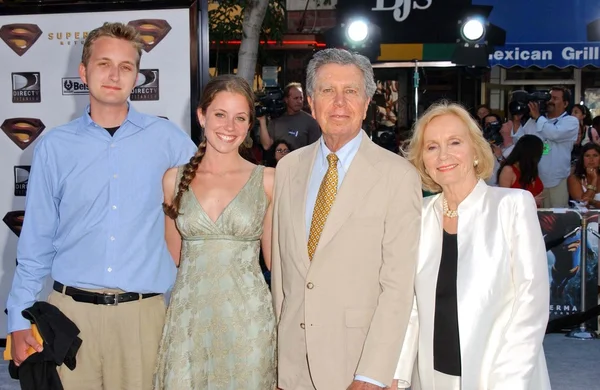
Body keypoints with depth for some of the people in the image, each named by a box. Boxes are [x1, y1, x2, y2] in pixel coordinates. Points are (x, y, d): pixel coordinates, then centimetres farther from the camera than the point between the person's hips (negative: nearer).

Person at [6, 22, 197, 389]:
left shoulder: (166, 138, 0)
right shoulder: (54, 146, 2)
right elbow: (37, 240, 5)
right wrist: (20, 319, 4)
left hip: (141, 312, 0)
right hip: (71, 310, 1)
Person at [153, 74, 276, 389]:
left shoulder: (267, 180, -1)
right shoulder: (175, 179, 3)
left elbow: (274, 257, 5)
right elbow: (172, 257, 13)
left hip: (248, 318, -1)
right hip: (188, 318, 1)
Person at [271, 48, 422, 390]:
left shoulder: (399, 176, -11)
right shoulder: (288, 168, 4)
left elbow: (398, 284, -14)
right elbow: (280, 260, 9)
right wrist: (279, 342, 7)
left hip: (358, 357, -4)